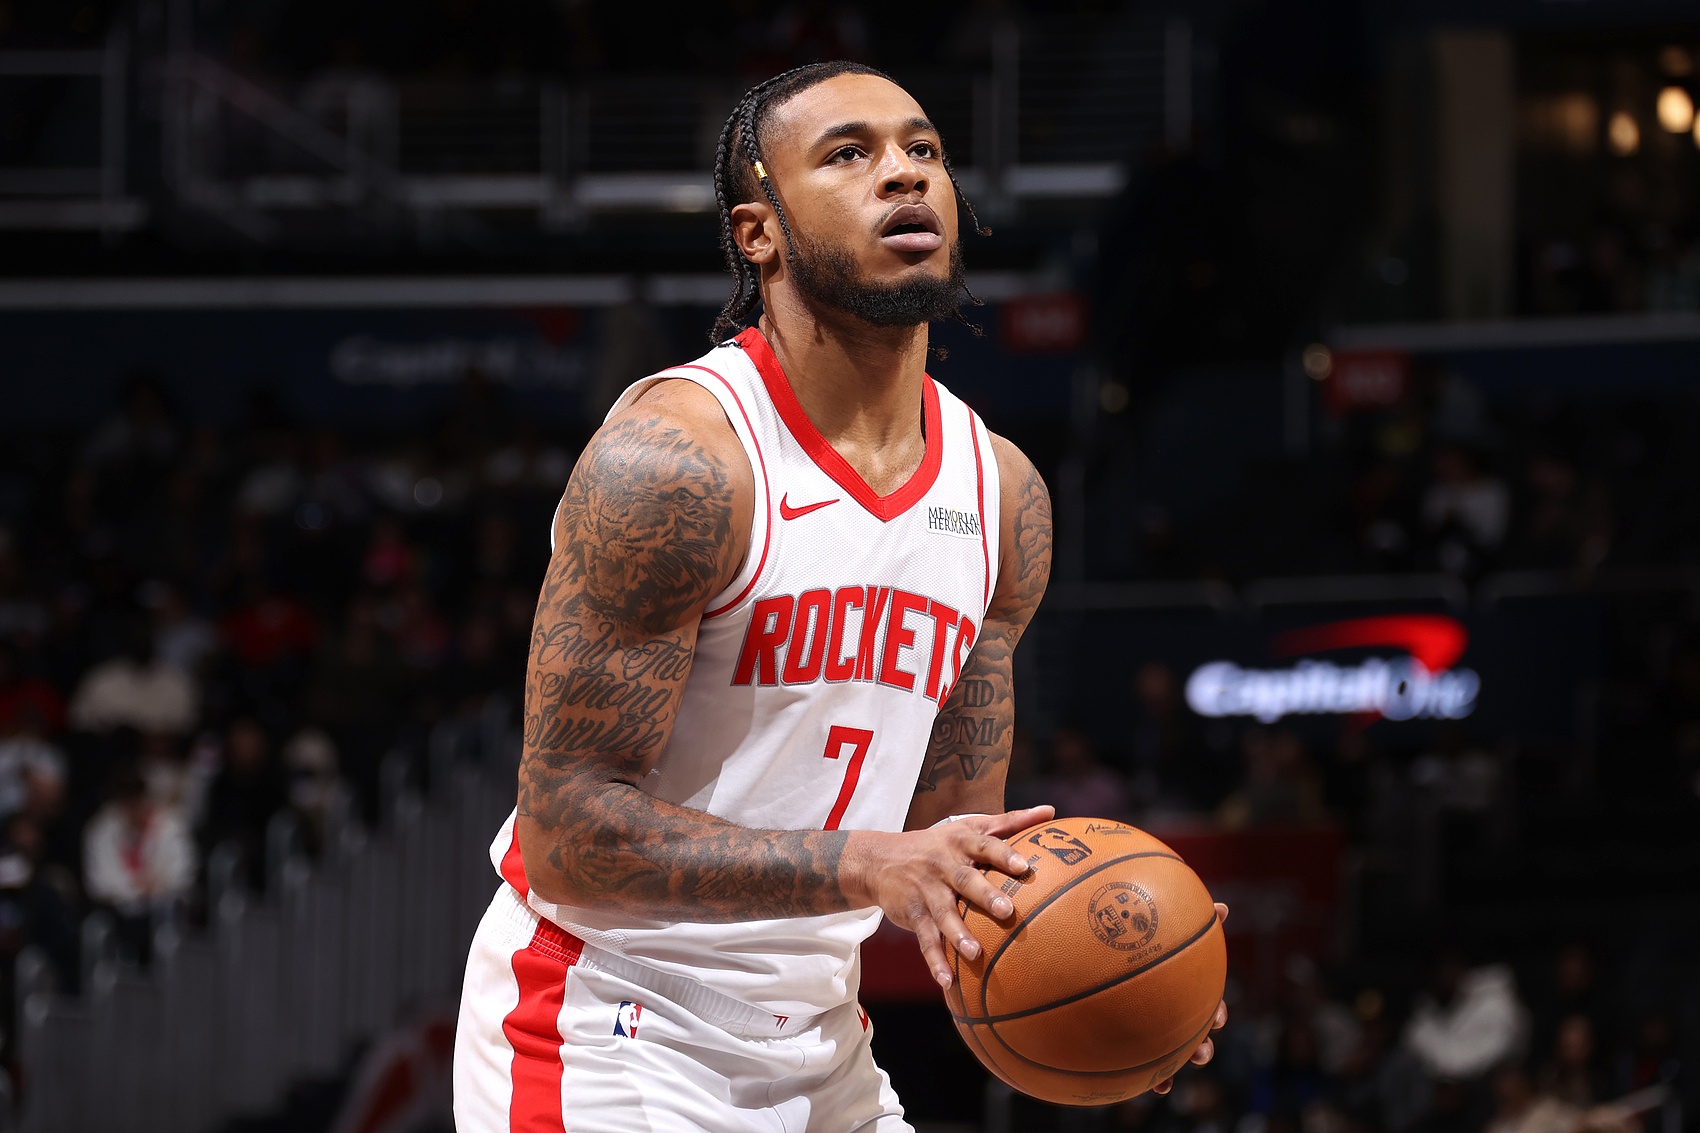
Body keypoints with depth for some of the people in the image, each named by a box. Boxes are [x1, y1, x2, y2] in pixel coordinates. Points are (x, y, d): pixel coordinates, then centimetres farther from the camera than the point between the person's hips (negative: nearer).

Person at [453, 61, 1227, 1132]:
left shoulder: (1003, 491, 4)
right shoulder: (673, 460, -19)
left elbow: (949, 833, 11)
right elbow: (567, 831, -21)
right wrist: (868, 866, -29)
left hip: (819, 1046, 7)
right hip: (611, 1034, -7)